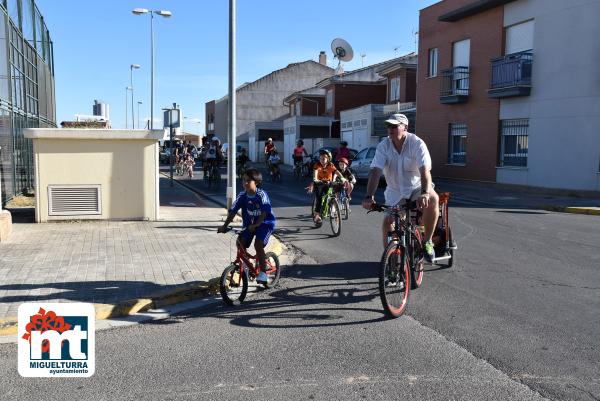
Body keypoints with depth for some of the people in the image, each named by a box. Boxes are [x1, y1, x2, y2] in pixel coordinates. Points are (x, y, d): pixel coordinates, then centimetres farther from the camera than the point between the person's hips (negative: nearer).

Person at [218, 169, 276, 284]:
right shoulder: (242, 196, -7)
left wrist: (255, 225, -40)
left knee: (258, 244, -22)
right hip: (249, 224, 5)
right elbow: (233, 211, -10)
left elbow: (264, 213, -28)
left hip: (265, 223, -5)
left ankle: (263, 272, -9)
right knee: (240, 241, -9)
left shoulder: (262, 195, -20)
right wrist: (225, 226, -19)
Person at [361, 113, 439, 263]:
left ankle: (427, 241, -17)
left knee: (433, 199, -32)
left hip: (416, 187, -3)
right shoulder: (383, 146, -13)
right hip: (395, 191, 3)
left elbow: (425, 170, -32)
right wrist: (369, 196, -38)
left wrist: (424, 193, -50)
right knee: (387, 221, -2)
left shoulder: (417, 143, -20)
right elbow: (375, 171, -23)